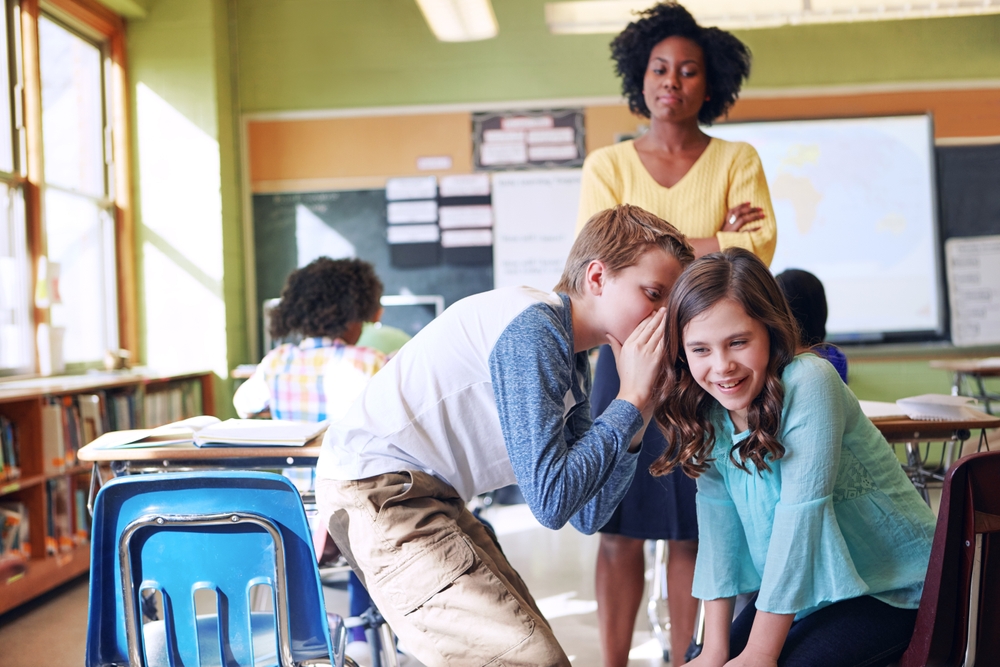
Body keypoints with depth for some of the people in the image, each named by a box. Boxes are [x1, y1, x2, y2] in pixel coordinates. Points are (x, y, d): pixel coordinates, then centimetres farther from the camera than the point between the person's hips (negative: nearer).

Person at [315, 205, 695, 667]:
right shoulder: (533, 328, -18)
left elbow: (587, 515, 6)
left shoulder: (572, 362, 11)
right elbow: (551, 501, -23)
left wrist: (639, 410, -3)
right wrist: (630, 400, -15)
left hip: (420, 491, 10)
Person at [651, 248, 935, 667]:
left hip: (891, 589, -6)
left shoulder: (807, 384, -26)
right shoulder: (706, 410, -6)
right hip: (801, 591, 6)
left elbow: (800, 511, -27)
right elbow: (717, 515, -8)